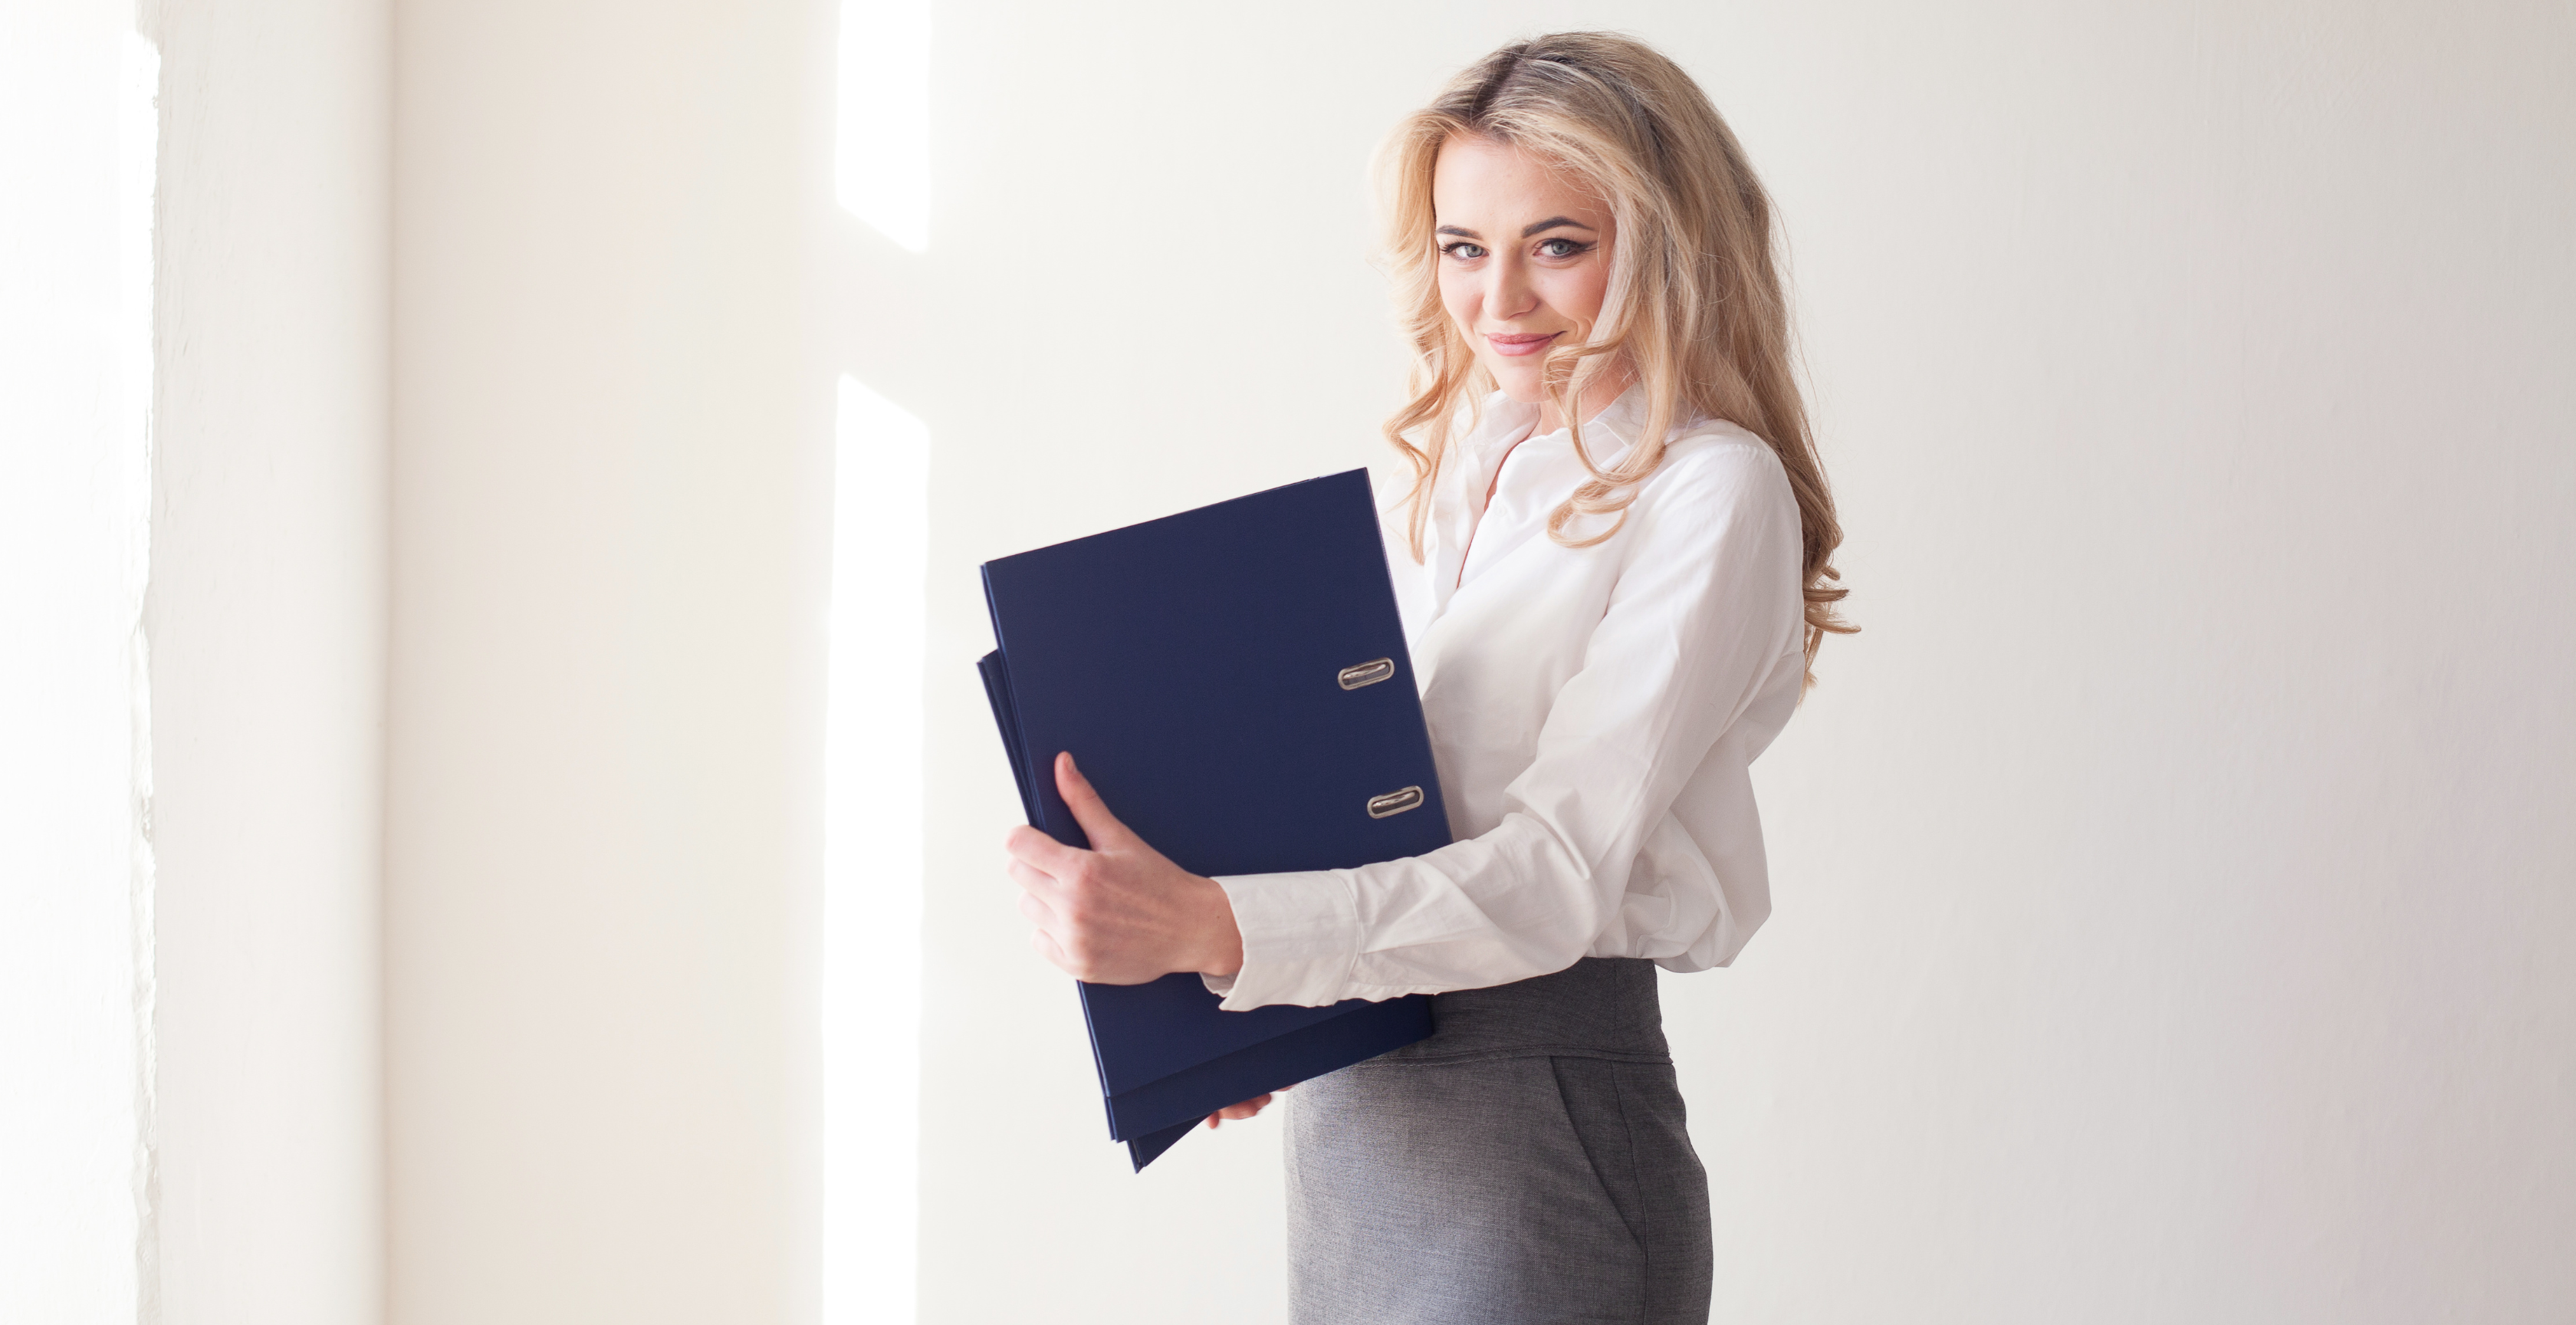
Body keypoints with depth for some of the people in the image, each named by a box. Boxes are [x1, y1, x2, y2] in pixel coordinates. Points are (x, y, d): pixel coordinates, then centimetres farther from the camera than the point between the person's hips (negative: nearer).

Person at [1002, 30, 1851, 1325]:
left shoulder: (1710, 491, -11)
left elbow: (1561, 870, -19)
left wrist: (1213, 929, -30)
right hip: (1346, 1111, 7)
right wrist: (1256, 998, -1)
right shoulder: (1460, 468, 13)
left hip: (1536, 1133, -7)